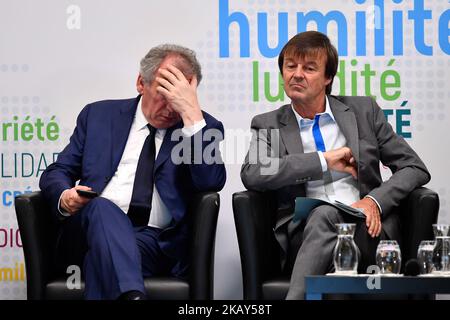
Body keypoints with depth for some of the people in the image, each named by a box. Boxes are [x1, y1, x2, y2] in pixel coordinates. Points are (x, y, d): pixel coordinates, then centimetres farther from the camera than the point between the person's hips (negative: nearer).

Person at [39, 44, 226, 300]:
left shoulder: (201, 128, 12)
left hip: (157, 243, -2)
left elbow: (212, 183, -7)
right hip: (92, 225, 2)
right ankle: (132, 296, -58)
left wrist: (191, 111, -13)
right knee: (102, 207, -37)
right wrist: (64, 197, -7)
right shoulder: (99, 115, 19)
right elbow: (57, 172, 19)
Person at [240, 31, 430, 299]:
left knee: (324, 216, -33)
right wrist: (323, 161, -8)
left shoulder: (363, 111, 15)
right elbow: (251, 175, -7)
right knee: (321, 215, -35)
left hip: (367, 230, 0)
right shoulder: (268, 126, 14)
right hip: (304, 234, 0)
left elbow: (415, 169, 13)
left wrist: (375, 201, -6)